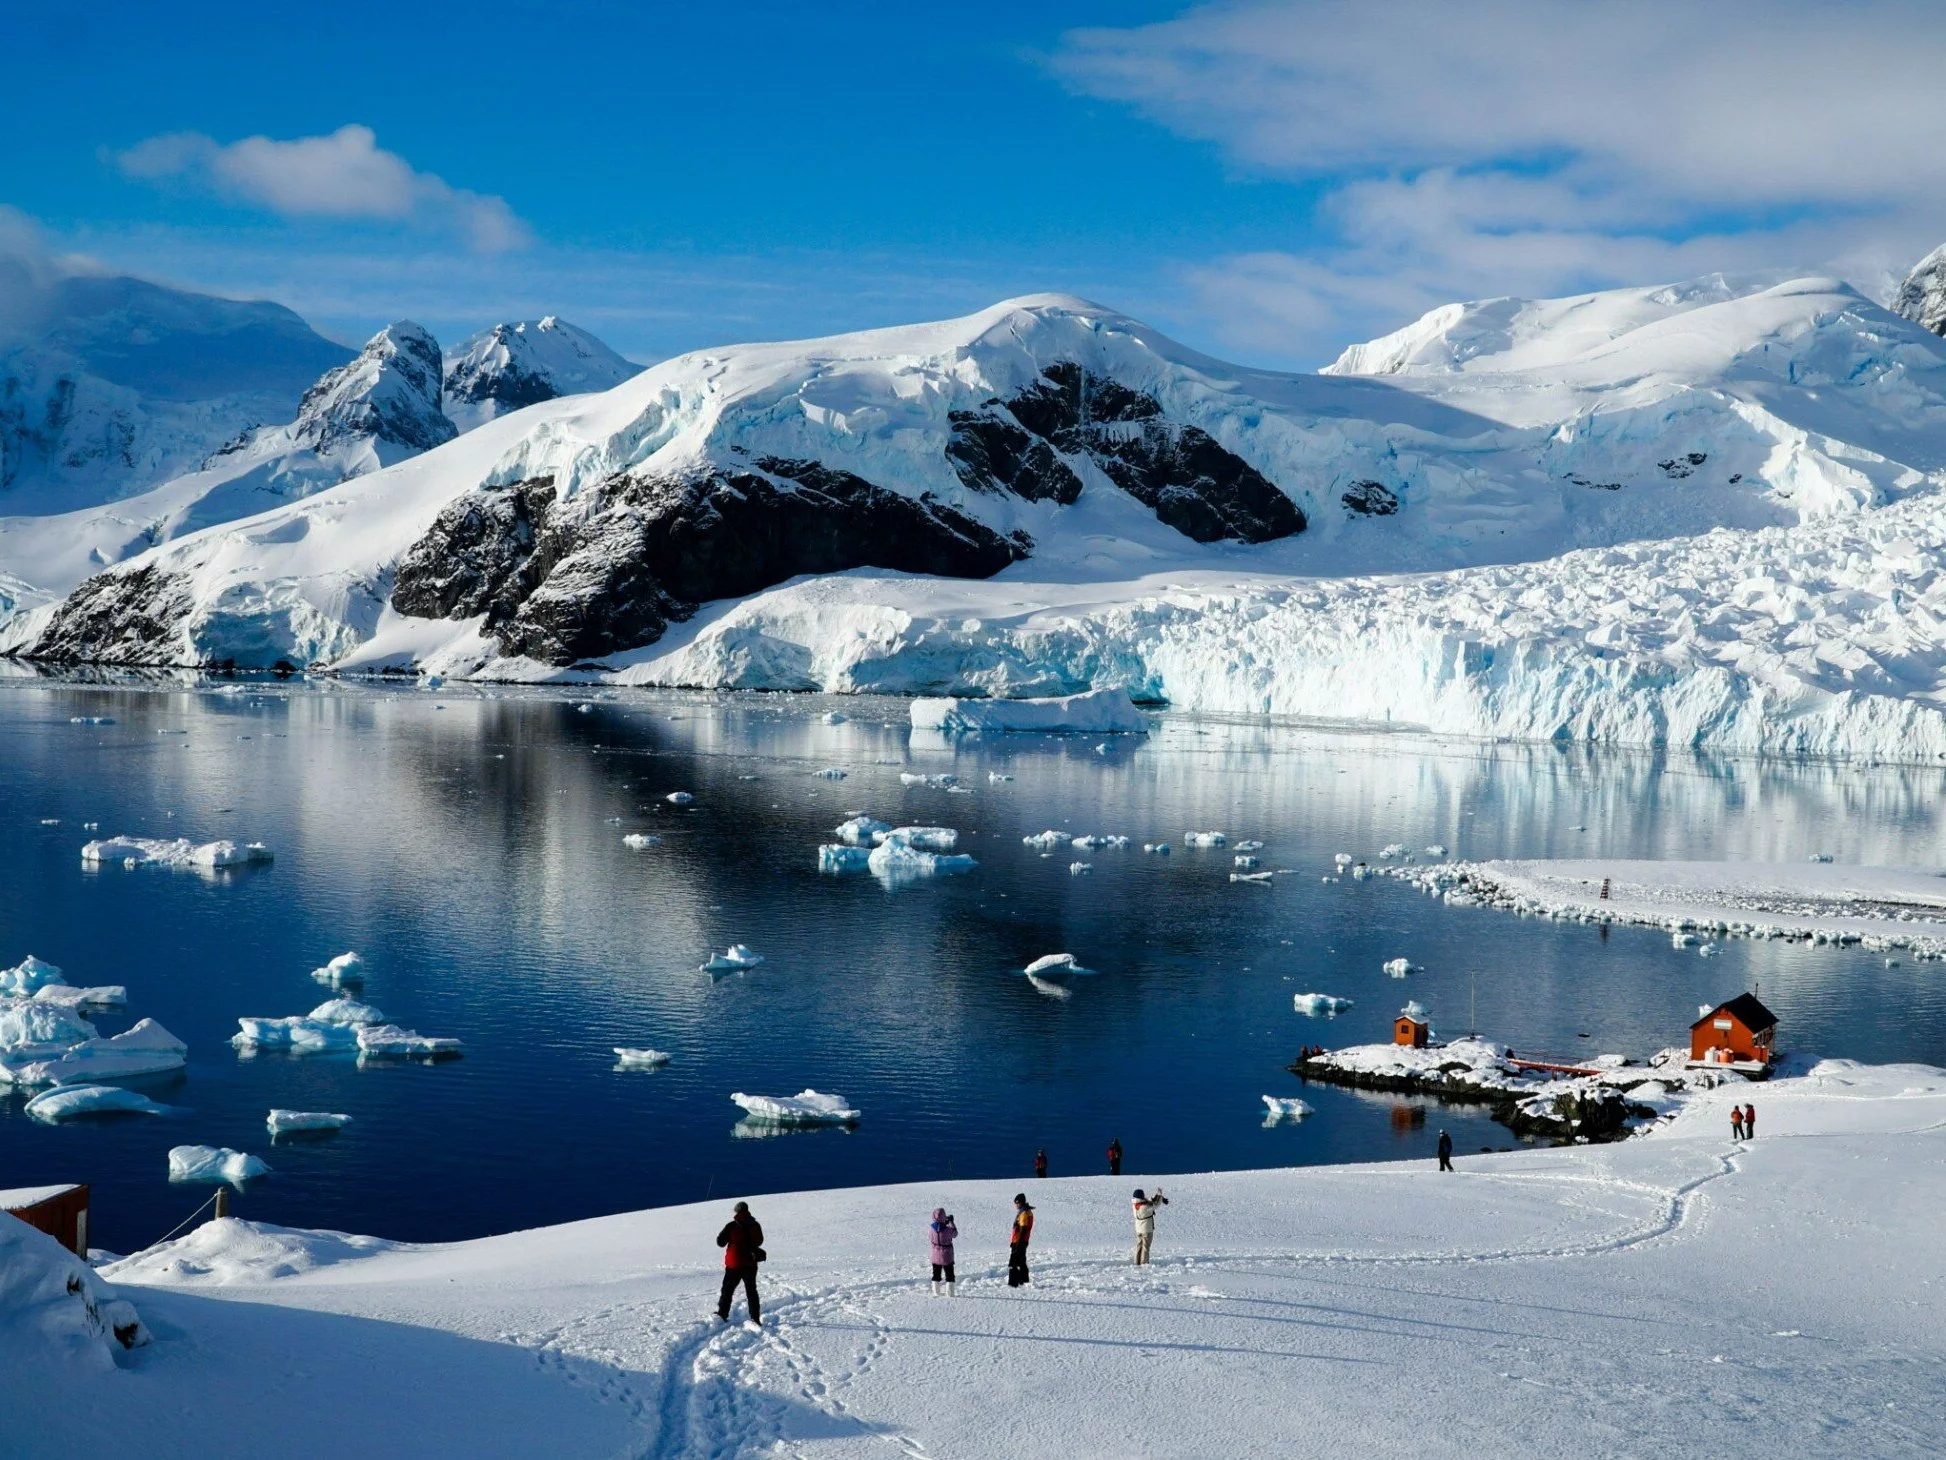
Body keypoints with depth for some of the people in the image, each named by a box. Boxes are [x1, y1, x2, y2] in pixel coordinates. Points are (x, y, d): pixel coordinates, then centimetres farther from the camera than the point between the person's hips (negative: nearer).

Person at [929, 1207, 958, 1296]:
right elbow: (955, 1234, -5)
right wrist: (951, 1222, 3)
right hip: (947, 1257, -4)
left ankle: (935, 1292, 21)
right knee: (949, 1275, 11)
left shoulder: (932, 1228, -13)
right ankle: (950, 1293, 13)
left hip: (935, 1256, 4)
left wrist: (945, 1223, 7)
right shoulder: (947, 1229, -25)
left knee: (936, 1274, 19)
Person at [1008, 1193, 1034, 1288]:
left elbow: (1023, 1230, -23)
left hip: (1018, 1242, -10)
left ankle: (1013, 1283, -12)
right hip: (1022, 1241, 10)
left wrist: (1018, 1244, -24)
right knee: (1021, 1262, 20)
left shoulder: (1024, 1213, -19)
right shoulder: (1028, 1212, 13)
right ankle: (1024, 1280, 30)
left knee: (1013, 1263, -9)